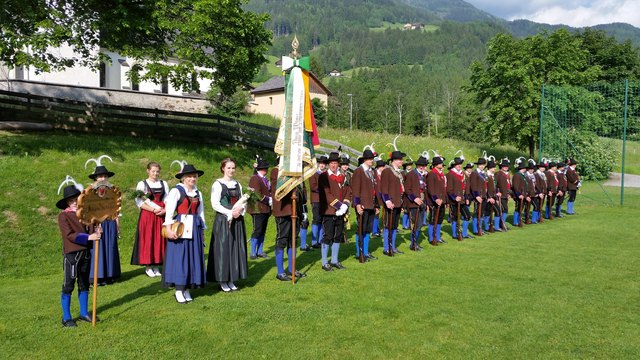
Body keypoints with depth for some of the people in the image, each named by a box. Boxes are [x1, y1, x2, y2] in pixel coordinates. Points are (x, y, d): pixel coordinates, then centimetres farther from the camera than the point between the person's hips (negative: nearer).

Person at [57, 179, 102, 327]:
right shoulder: (63, 215, -8)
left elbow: (89, 230, 10)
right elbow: (70, 235, -17)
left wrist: (97, 232, -13)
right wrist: (89, 237, -25)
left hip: (85, 253, 6)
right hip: (71, 254, -6)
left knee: (84, 284, 14)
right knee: (68, 285, 2)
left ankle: (84, 313, 26)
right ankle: (66, 318, 12)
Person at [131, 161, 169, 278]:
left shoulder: (164, 184, 11)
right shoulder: (142, 184, 1)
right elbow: (139, 202, -6)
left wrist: (165, 210, -11)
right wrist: (154, 209, -15)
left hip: (161, 216, 3)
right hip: (147, 216, -3)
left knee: (159, 240, 2)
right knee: (147, 239, -3)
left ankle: (156, 267, 7)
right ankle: (148, 267, 5)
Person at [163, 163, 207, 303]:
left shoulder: (198, 193, 12)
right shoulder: (176, 191, -6)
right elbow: (169, 211, -13)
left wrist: (202, 230, 15)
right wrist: (168, 228, -22)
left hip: (194, 228, 6)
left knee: (193, 257, 7)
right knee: (179, 257, -2)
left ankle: (187, 289, 16)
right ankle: (178, 290, 5)